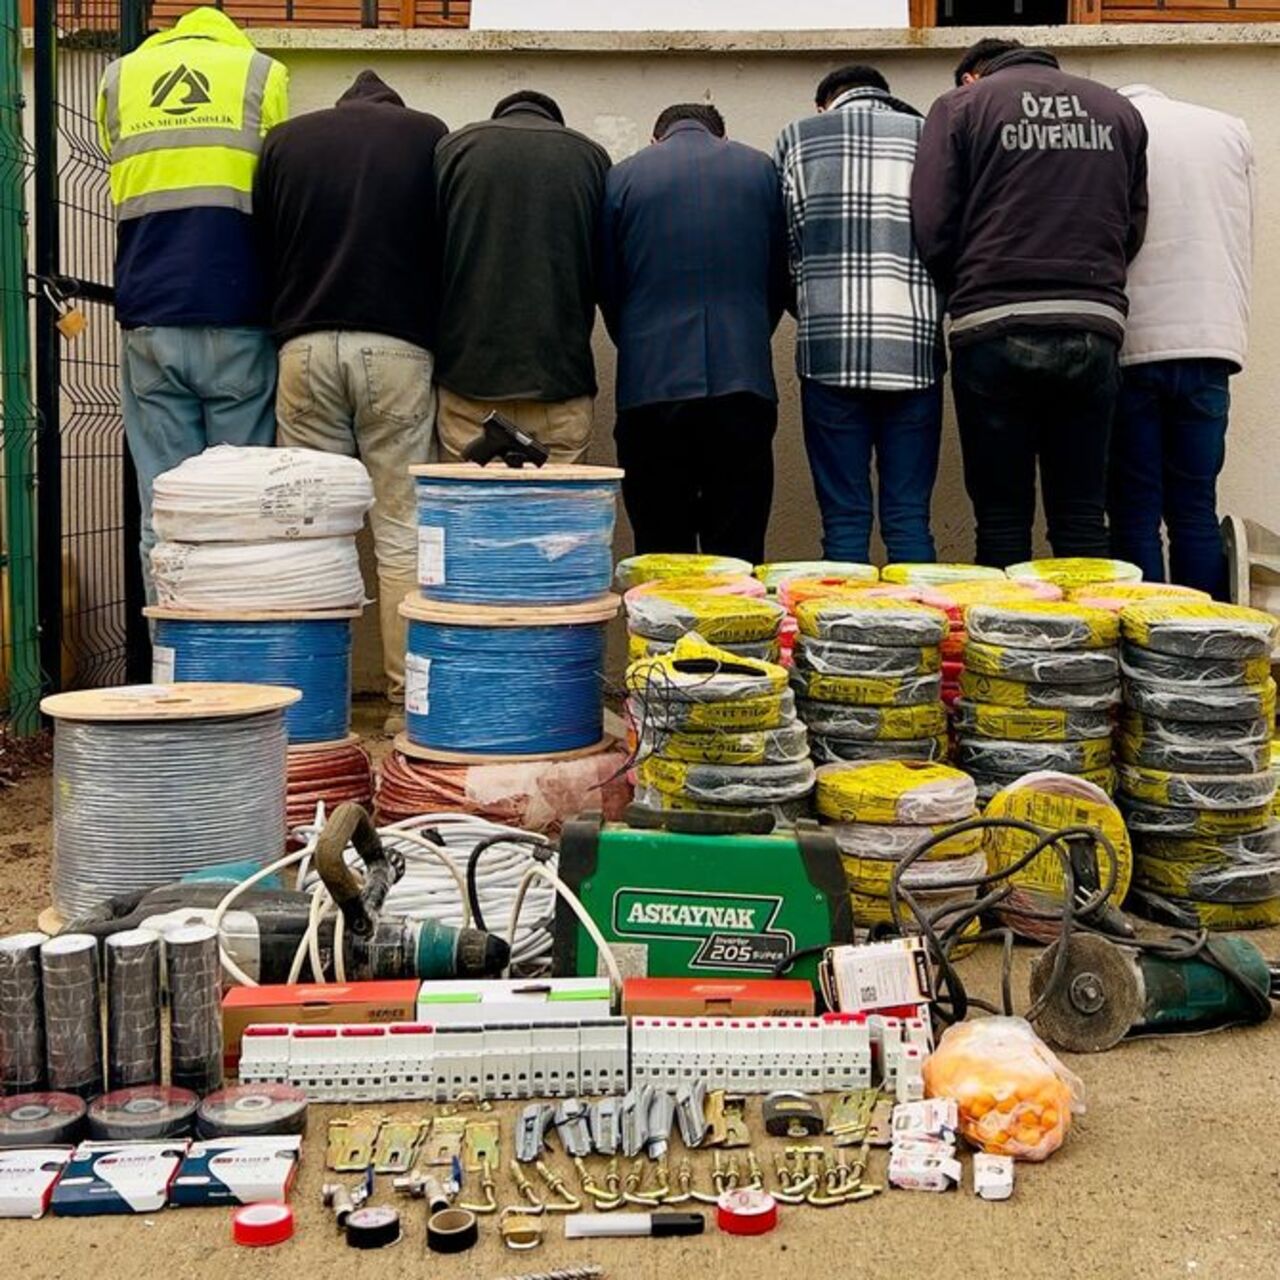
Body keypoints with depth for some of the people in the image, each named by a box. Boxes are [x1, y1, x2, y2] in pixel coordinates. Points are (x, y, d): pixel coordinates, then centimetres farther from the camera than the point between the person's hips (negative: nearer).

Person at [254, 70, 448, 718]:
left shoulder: (286, 139, 16)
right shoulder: (429, 135, 10)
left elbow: (261, 250, 15)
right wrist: (443, 346, 15)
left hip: (305, 346, 2)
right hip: (398, 348, -2)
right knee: (403, 530, 0)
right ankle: (407, 695, 0)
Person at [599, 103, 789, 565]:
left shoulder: (624, 176, 7)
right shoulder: (761, 168, 10)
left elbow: (606, 285, 11)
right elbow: (782, 277, 14)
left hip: (650, 385, 0)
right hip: (742, 383, 1)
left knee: (659, 551, 5)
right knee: (739, 555, 3)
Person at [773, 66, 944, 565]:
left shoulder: (798, 138, 9)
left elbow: (784, 245, 5)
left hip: (830, 352, -1)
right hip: (914, 352, 1)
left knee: (844, 519, 3)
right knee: (909, 519, 5)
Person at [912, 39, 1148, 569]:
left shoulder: (961, 106, 5)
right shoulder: (1118, 111, 15)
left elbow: (931, 229, -3)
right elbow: (1133, 228, 13)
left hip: (994, 330, -3)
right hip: (1093, 329, 3)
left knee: (1002, 519, 4)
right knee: (1082, 518, 8)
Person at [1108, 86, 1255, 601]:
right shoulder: (1231, 130, 14)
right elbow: (1244, 243, 17)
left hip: (1127, 345, -3)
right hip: (1211, 342, 3)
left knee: (1135, 514, 1)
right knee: (1196, 510, 7)